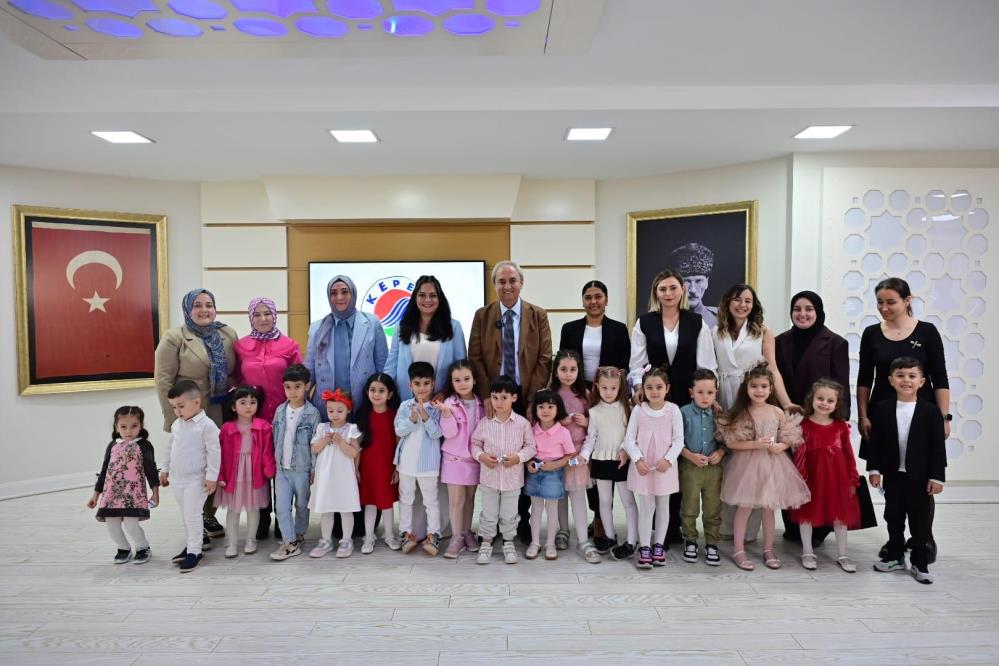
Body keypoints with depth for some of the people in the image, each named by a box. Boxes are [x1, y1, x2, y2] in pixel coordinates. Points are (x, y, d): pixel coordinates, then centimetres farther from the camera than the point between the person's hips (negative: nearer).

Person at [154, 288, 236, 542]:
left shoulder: (228, 335, 8)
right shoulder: (174, 338, -5)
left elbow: (237, 373, 11)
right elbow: (164, 381, -8)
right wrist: (173, 418, -10)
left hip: (222, 415, 4)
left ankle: (209, 516, 30)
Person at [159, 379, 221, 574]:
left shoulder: (207, 425, -17)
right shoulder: (176, 424, 7)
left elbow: (214, 452, -18)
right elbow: (170, 448, 18)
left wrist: (211, 476, -19)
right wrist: (165, 470, 20)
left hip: (196, 479, -8)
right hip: (177, 478, 8)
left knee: (193, 515, -5)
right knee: (185, 515, 16)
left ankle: (194, 551, 6)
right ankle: (191, 546, 28)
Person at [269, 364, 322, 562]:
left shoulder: (312, 413, -10)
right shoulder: (280, 410, 2)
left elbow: (315, 444, -8)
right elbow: (275, 438, 9)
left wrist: (314, 469, -7)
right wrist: (275, 461, 8)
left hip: (302, 469, -3)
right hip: (282, 468, 3)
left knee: (302, 505, 12)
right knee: (282, 506, -1)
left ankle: (298, 536, 29)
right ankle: (290, 543, 7)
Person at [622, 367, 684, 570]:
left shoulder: (673, 410, -6)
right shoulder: (638, 410, -5)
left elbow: (679, 440, -4)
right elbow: (629, 439, -3)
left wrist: (668, 459, -16)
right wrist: (637, 460, -14)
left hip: (665, 466, 0)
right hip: (642, 466, 0)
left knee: (663, 507, 13)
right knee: (645, 507, 5)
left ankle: (658, 545, 26)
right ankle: (644, 547, 13)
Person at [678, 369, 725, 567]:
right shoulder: (684, 413, -7)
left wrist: (720, 452, -9)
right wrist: (691, 456, -16)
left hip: (714, 467, 2)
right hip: (690, 467, -2)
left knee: (713, 509, 9)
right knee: (689, 508, 9)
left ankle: (711, 544, 24)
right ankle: (690, 541, 27)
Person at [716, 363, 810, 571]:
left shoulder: (778, 413, -1)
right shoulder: (740, 414, -9)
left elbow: (788, 440, 7)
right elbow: (731, 442, -12)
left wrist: (780, 447, -13)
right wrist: (755, 444, -20)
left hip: (771, 464, 3)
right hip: (747, 464, -3)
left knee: (769, 507, 13)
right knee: (745, 507, 4)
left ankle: (768, 549, 29)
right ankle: (738, 549, 17)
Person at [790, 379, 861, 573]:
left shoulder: (841, 426, 0)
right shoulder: (804, 425, -8)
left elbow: (848, 453, 5)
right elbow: (799, 455, -10)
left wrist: (853, 480, 4)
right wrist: (799, 480, -13)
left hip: (837, 477, 3)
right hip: (812, 476, -2)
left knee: (840, 514, 11)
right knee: (807, 513, 8)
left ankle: (842, 555, 26)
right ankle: (807, 553, 22)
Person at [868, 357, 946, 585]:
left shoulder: (931, 411, -6)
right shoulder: (881, 409, -2)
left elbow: (938, 446, -6)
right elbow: (875, 442, 1)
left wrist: (936, 477, -9)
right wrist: (874, 469, -1)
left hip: (920, 477, -2)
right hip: (892, 475, 2)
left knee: (920, 520, 7)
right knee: (893, 517, 14)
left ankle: (920, 563, 21)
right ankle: (895, 556, 29)